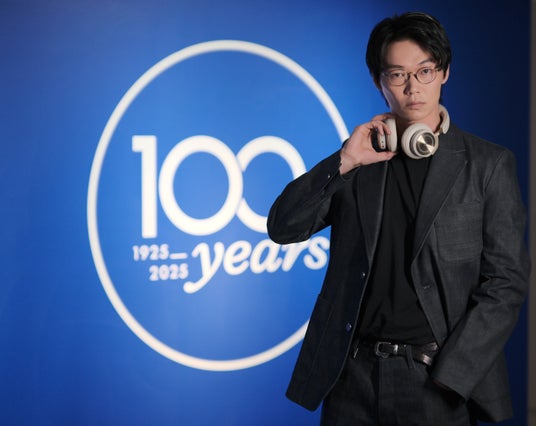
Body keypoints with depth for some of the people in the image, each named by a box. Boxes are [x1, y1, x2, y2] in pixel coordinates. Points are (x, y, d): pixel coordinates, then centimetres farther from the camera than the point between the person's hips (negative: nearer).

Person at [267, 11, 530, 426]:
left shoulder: (488, 165, 0)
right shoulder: (360, 160, 8)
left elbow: (507, 281, -3)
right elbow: (283, 228, 3)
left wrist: (448, 376, -11)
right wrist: (343, 163, -10)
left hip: (437, 376, -2)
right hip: (353, 375, 2)